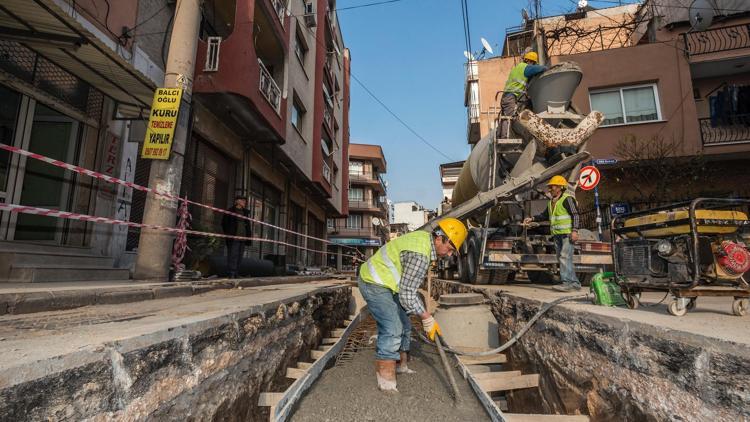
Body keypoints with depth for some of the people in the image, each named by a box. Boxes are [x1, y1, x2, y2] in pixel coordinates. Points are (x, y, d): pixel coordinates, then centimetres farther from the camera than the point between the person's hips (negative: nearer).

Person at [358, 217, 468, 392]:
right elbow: (407, 294, -24)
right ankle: (386, 381, -6)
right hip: (374, 284, -10)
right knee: (392, 329, -15)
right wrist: (427, 318, -15)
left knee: (403, 326, 14)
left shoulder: (425, 238, 3)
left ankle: (400, 366, 29)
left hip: (384, 283, 11)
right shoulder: (420, 255, -29)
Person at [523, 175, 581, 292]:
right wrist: (532, 219, 9)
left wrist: (575, 230, -21)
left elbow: (575, 214, -13)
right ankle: (574, 283, 17)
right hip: (557, 235, 9)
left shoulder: (567, 198, -8)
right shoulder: (551, 201, 17)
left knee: (565, 257, -14)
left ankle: (566, 283, -13)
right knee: (562, 259, 9)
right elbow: (545, 215, 22)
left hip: (567, 233, -8)